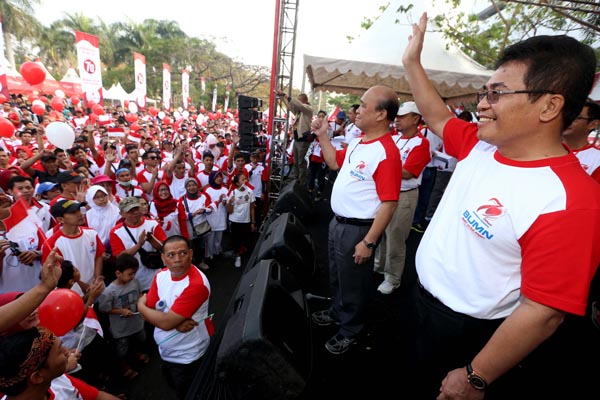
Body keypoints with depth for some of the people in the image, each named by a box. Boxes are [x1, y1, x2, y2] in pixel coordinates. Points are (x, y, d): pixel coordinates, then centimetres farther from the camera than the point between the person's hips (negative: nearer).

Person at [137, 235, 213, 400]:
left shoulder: (196, 284, -33)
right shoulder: (161, 276, -7)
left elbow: (165, 322, -30)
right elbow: (149, 314, -4)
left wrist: (141, 305, -12)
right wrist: (176, 323, -23)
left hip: (187, 357, -7)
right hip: (165, 351, 7)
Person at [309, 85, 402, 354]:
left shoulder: (386, 152, -24)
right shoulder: (358, 141, 5)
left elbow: (389, 203, -24)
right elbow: (335, 163, 20)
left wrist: (368, 242, -23)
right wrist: (323, 136, 9)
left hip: (358, 229, -9)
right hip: (338, 222, 9)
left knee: (352, 283, 12)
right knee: (336, 275, 26)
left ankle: (350, 330, 37)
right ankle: (337, 312, 51)